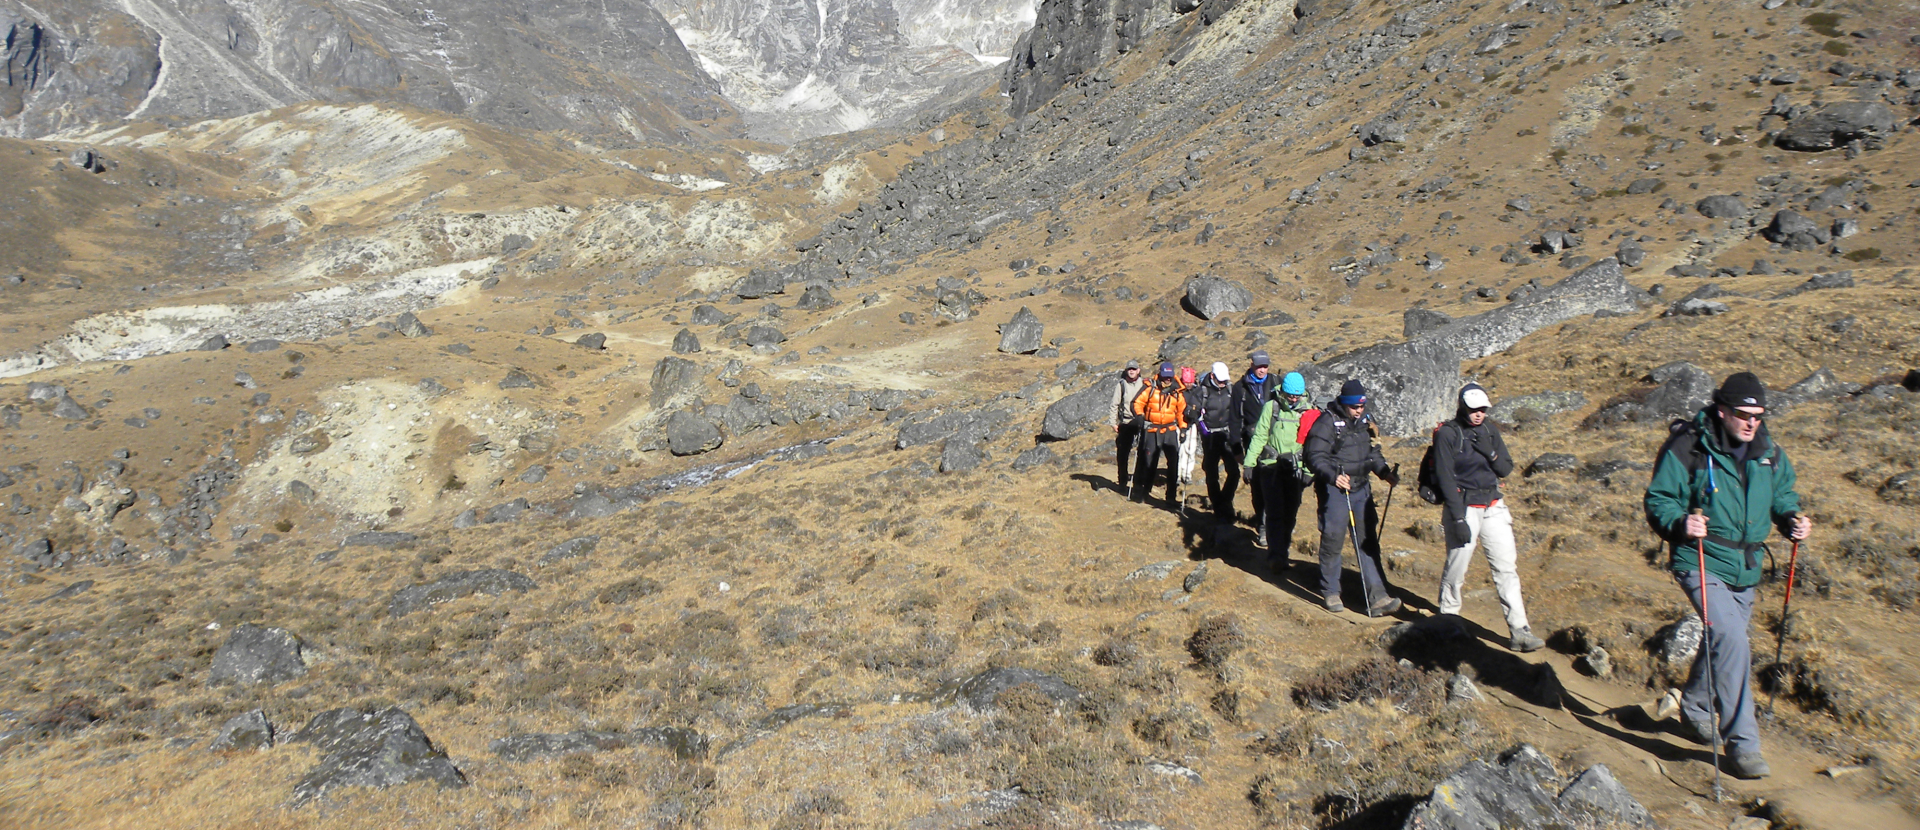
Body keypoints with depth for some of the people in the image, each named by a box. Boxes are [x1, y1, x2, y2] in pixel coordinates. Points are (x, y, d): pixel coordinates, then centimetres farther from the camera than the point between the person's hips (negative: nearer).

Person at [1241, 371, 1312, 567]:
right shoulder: (1271, 408, -1)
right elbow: (1259, 437, -1)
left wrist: (1309, 472, 0)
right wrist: (1249, 463, -4)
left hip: (1295, 469, 2)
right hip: (1272, 466, -2)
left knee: (1290, 512, 7)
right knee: (1275, 511, -8)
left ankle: (1283, 546, 24)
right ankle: (1278, 555, -12)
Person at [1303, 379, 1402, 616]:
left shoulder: (1365, 421, 11)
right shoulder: (1327, 423, -11)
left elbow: (1373, 452, 22)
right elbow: (1315, 456, -17)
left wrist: (1384, 472, 8)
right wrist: (1333, 476, -32)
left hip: (1361, 489, 6)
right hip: (1335, 490, -6)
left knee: (1368, 542, 3)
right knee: (1332, 540, -1)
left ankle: (1377, 597, 3)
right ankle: (1331, 593, 16)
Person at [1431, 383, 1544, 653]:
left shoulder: (1490, 430, 8)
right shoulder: (1447, 434, -9)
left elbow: (1506, 469, 10)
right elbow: (1446, 478, -13)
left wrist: (1490, 453, -12)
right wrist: (1458, 519, -17)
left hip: (1493, 508, 5)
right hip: (1463, 508, -5)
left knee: (1506, 569, 1)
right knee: (1456, 570, 1)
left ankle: (1519, 632, 2)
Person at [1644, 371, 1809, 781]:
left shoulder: (1767, 451, 5)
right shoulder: (1687, 448, -15)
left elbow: (1782, 491, 20)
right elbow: (1659, 499, -13)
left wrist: (1791, 518, 0)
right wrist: (1680, 523, -32)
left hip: (1746, 567, 7)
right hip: (1702, 563, -7)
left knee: (1723, 641, 21)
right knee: (1731, 642, -19)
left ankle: (1694, 705, 47)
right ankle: (1741, 742, -12)